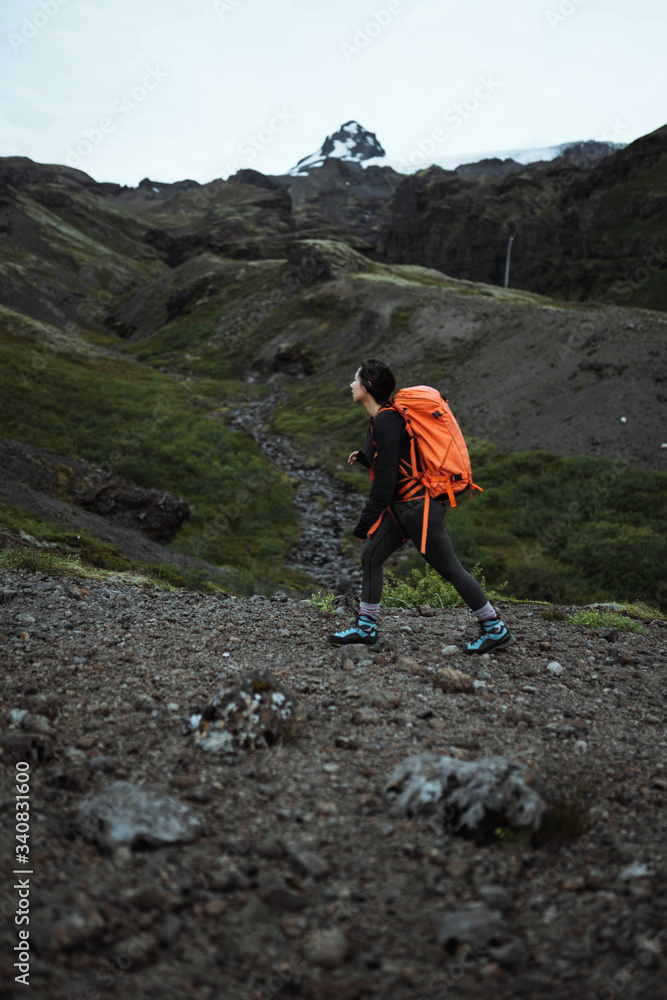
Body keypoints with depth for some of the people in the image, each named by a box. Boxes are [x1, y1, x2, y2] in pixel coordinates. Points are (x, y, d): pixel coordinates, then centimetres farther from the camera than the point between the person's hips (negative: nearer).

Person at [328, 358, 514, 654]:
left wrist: (367, 519, -20)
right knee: (370, 557, 9)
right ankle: (366, 628, 17)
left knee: (449, 568, -2)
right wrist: (364, 458, 9)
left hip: (419, 506, -10)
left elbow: (386, 475, -23)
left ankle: (496, 629, 11)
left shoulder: (387, 421, -19)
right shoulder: (385, 416, 12)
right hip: (403, 506, 10)